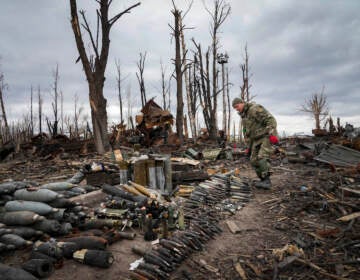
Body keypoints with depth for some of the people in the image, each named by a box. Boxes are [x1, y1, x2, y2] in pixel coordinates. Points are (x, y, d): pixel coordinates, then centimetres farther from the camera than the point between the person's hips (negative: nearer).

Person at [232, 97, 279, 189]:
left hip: (267, 137, -9)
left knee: (262, 157, -23)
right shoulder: (244, 116, 15)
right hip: (257, 140, 9)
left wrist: (272, 134, -31)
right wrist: (249, 146, 18)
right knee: (254, 160, 1)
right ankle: (263, 180, 11)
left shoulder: (255, 108, -14)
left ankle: (267, 181, -18)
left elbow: (270, 120, -21)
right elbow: (247, 132, 22)